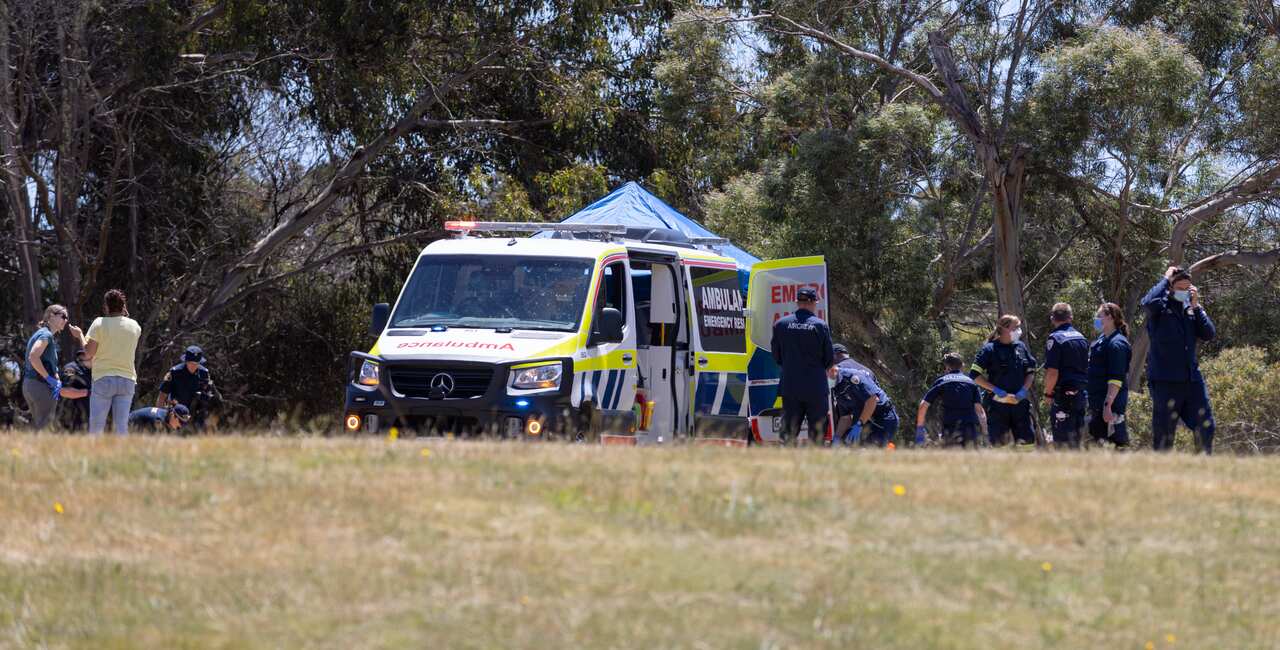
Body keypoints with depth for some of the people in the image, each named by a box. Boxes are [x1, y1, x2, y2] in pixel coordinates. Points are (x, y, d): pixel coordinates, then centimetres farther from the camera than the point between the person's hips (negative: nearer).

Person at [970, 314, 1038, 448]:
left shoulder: (1021, 347, 10)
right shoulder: (990, 349, -4)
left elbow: (1031, 372, 18)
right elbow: (975, 375, -7)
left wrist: (1024, 390, -1)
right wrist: (998, 391, -13)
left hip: (1019, 403, 4)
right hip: (997, 403, -4)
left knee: (1028, 439, 0)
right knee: (998, 442, -3)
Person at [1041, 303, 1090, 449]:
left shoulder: (1055, 339, -11)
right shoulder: (1081, 338, 12)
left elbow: (1052, 372, -17)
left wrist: (1048, 393, -4)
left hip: (1063, 395, -7)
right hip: (1081, 395, 7)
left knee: (1062, 442, -4)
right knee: (1075, 439, 15)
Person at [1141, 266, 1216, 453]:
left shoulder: (1191, 310, 14)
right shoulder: (1161, 308, -2)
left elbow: (1209, 334, 3)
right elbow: (1149, 302, -27)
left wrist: (1196, 306, -3)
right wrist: (1166, 280, -13)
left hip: (1192, 378, 5)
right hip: (1165, 379, -5)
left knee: (1205, 424, 3)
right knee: (1163, 430, -1)